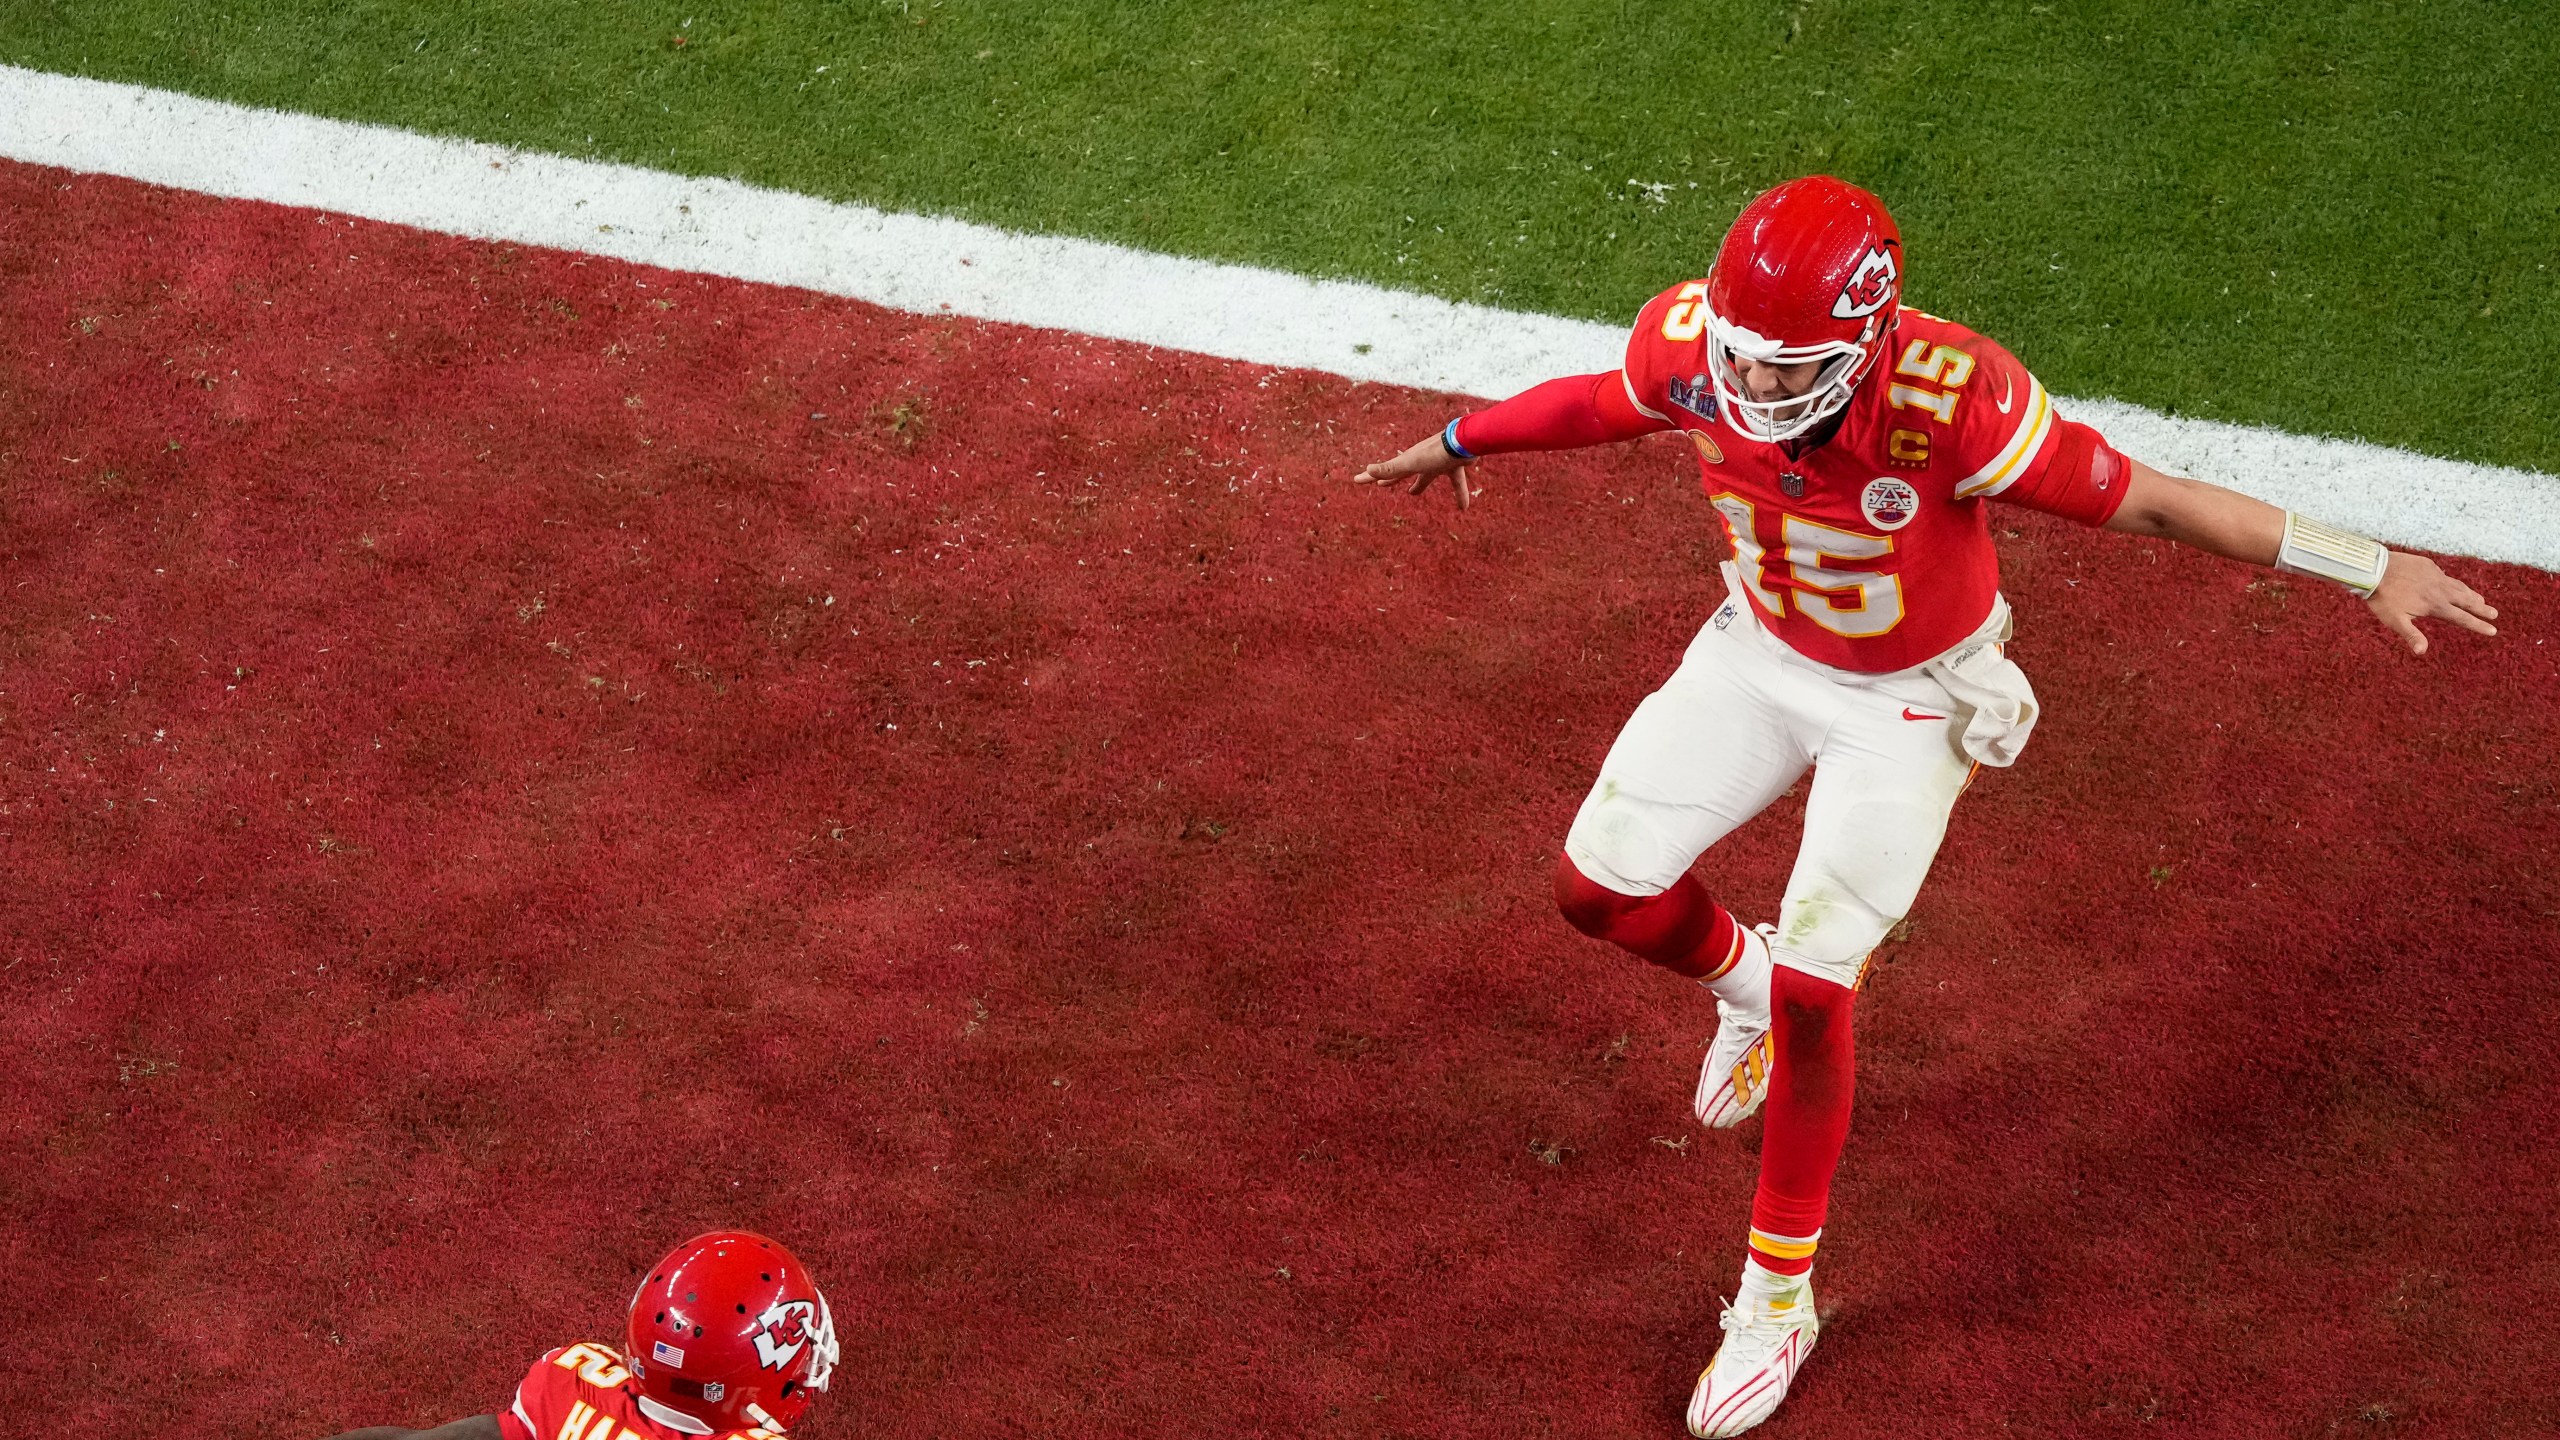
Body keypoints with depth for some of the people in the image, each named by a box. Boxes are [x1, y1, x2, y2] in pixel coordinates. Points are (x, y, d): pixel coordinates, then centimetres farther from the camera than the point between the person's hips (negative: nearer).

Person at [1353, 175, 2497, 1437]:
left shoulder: (1950, 401, -39)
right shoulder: (1690, 341, -26)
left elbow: (2146, 500, -30)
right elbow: (1605, 400, -1)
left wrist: (2368, 569, -28)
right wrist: (1463, 439, 16)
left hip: (1910, 696, -4)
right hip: (1762, 652, 5)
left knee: (1811, 989, -7)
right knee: (1598, 885, 1)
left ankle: (1778, 1298, 14)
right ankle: (1738, 980, 39)